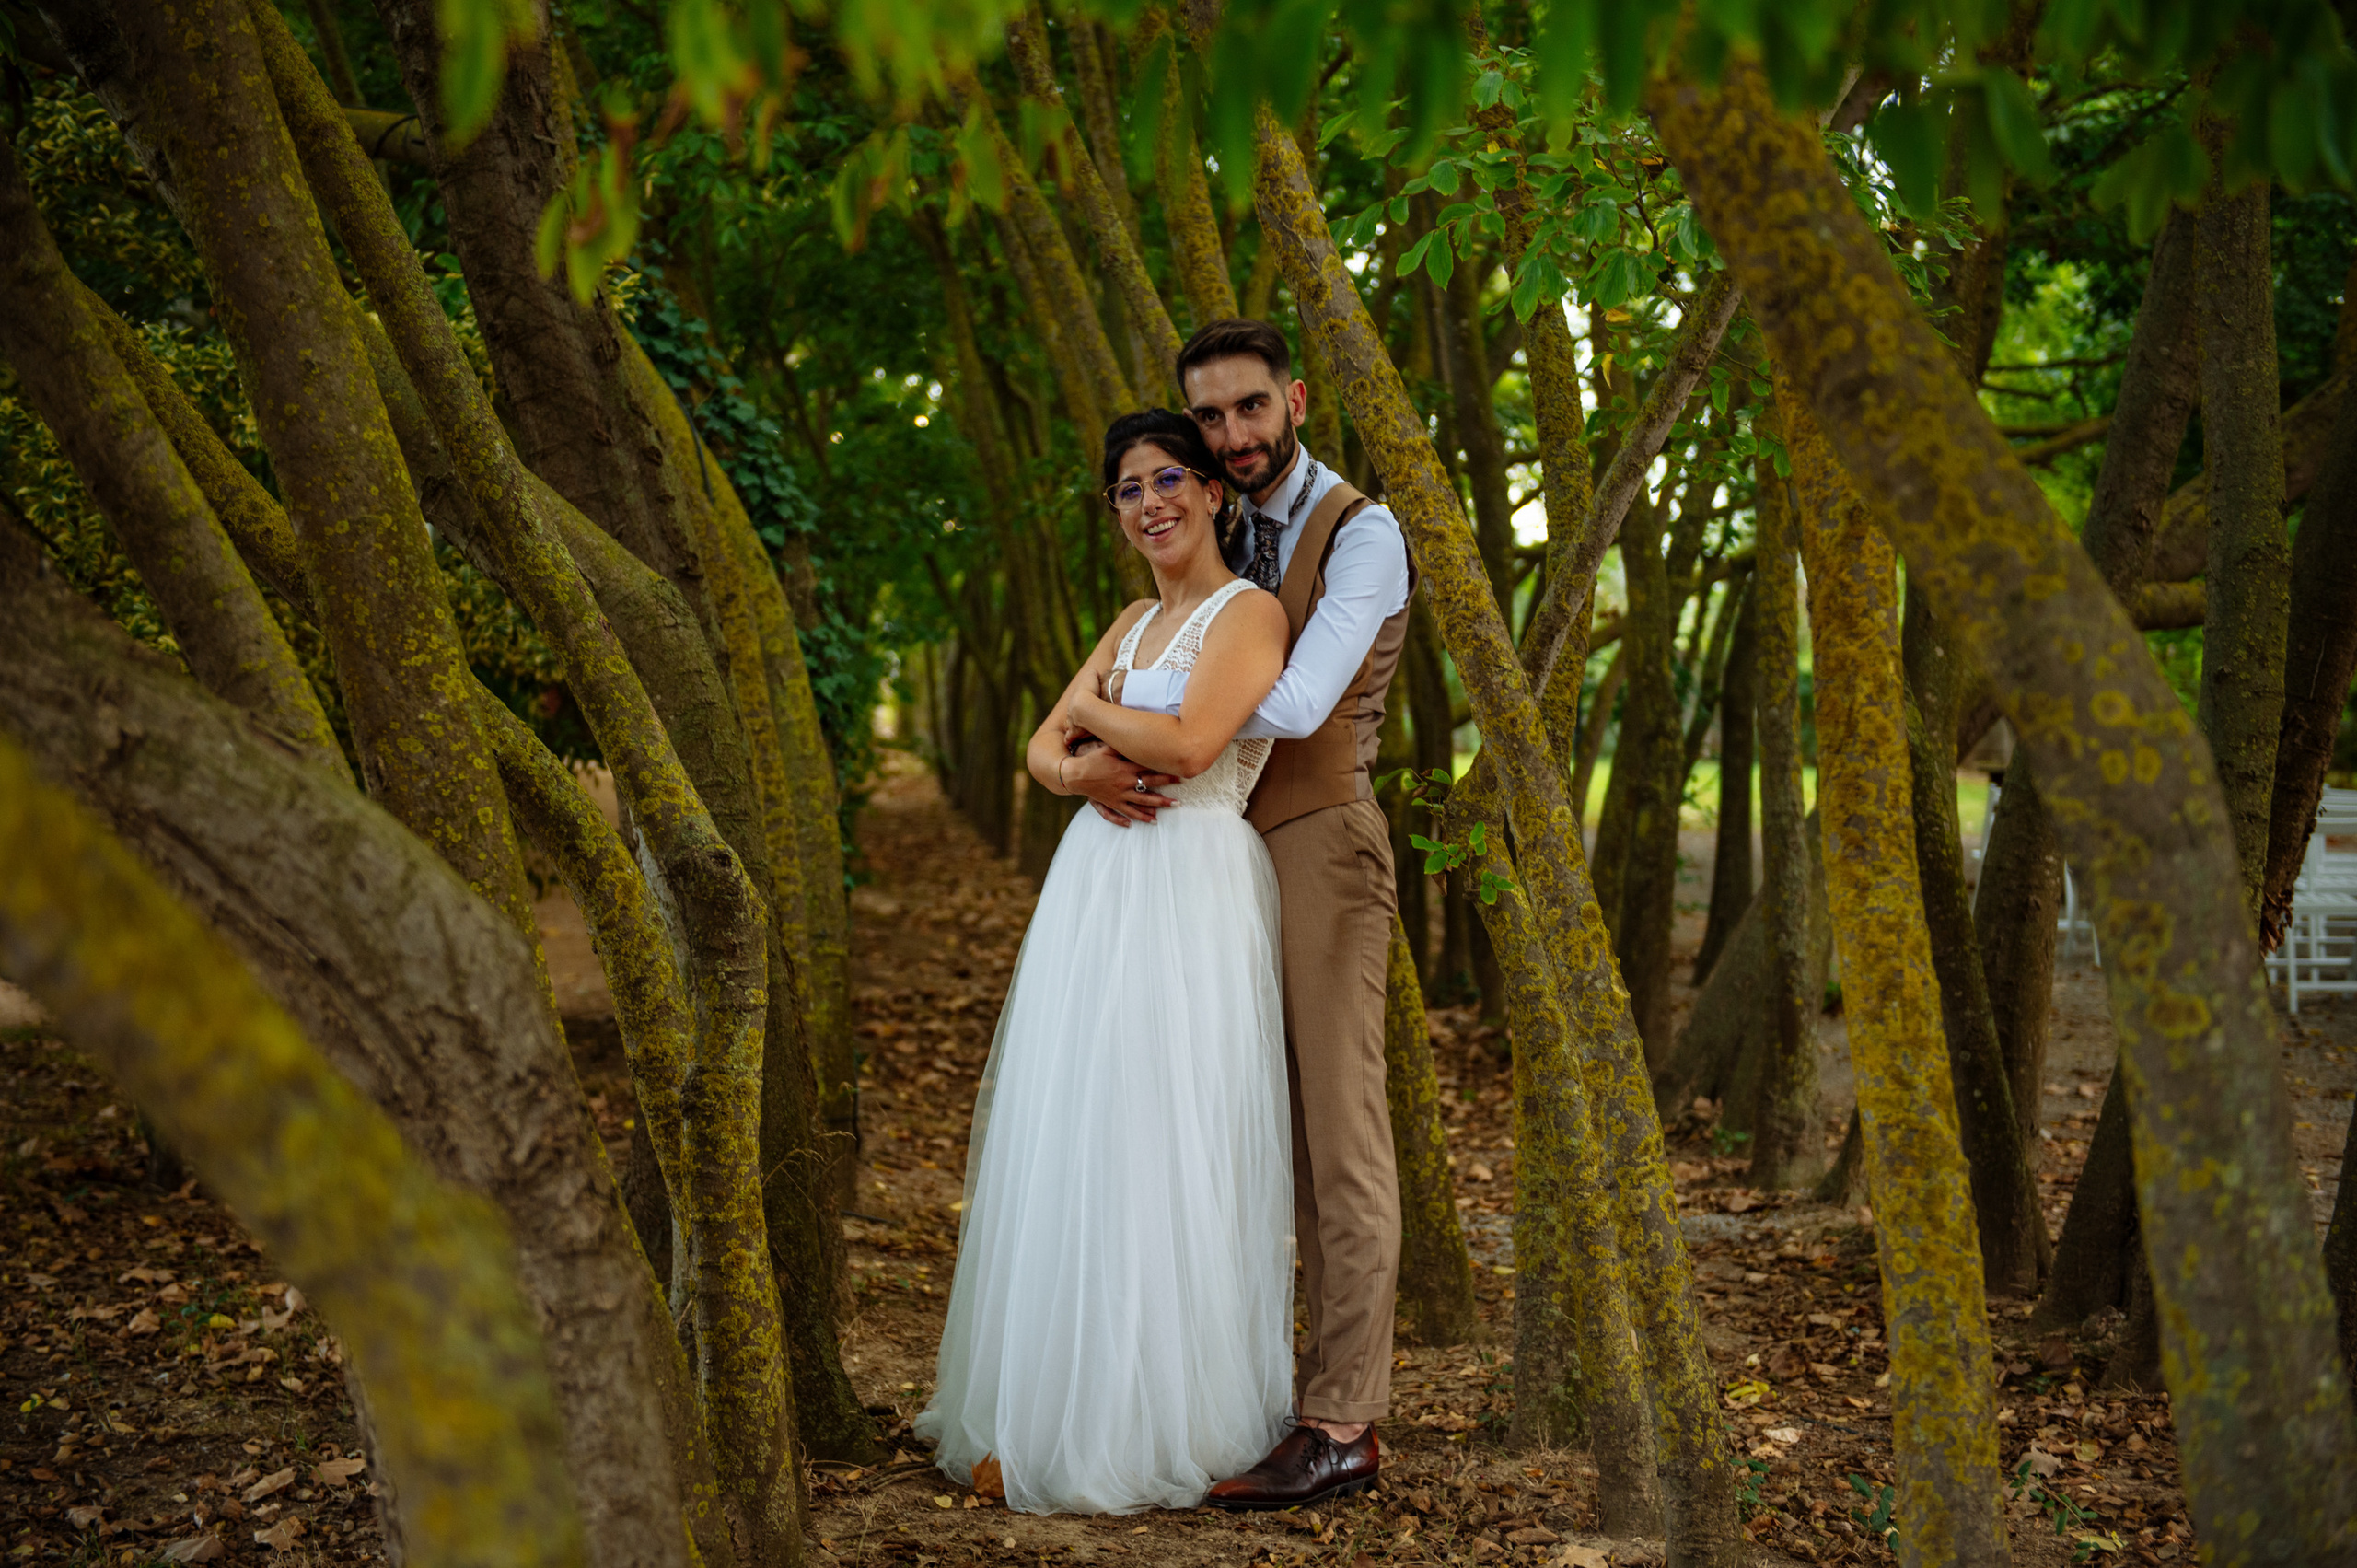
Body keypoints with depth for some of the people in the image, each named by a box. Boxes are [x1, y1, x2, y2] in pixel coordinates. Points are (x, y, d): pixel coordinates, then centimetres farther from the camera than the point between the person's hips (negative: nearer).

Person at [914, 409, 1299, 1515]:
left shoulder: (1248, 612, -3)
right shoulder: (1131, 624, 19)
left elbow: (1188, 742, -18)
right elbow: (1041, 749, 13)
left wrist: (1091, 709, -2)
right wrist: (1083, 770, -9)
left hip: (1190, 892, -7)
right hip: (1094, 885, 8)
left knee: (1165, 1154, -5)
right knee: (1066, 1146, 7)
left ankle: (1169, 1425, 6)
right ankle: (1054, 1414, 16)